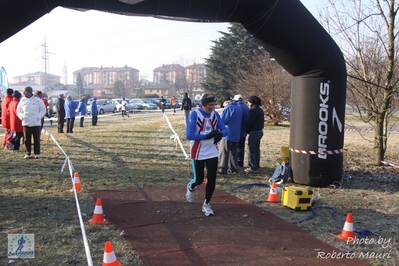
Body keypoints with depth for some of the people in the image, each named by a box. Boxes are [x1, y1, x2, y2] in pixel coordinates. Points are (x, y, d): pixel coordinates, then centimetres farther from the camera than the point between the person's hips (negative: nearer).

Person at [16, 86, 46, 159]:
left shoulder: (37, 100, -2)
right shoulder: (23, 100, 7)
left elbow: (43, 110, 3)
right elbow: (19, 110, 17)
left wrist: (38, 117, -9)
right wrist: (21, 117, 1)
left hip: (36, 123, -3)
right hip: (26, 123, 3)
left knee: (36, 139, 2)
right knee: (27, 139, 4)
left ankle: (37, 153, 12)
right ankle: (28, 153, 14)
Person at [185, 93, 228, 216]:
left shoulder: (215, 115, 0)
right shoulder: (195, 114, -15)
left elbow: (225, 130, 2)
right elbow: (189, 135, -21)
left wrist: (220, 134, -22)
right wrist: (207, 136, -29)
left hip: (212, 153, 4)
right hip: (198, 153, -4)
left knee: (212, 179, 2)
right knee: (199, 179, 5)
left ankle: (206, 204, 21)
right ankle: (191, 187, 42)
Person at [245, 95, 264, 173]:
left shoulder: (253, 110, -16)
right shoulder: (260, 110, 14)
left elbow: (249, 122, -15)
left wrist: (246, 130, -2)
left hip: (254, 132, -9)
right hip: (260, 131, 9)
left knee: (251, 149, -3)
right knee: (257, 149, 14)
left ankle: (253, 168, -1)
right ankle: (256, 166, 20)